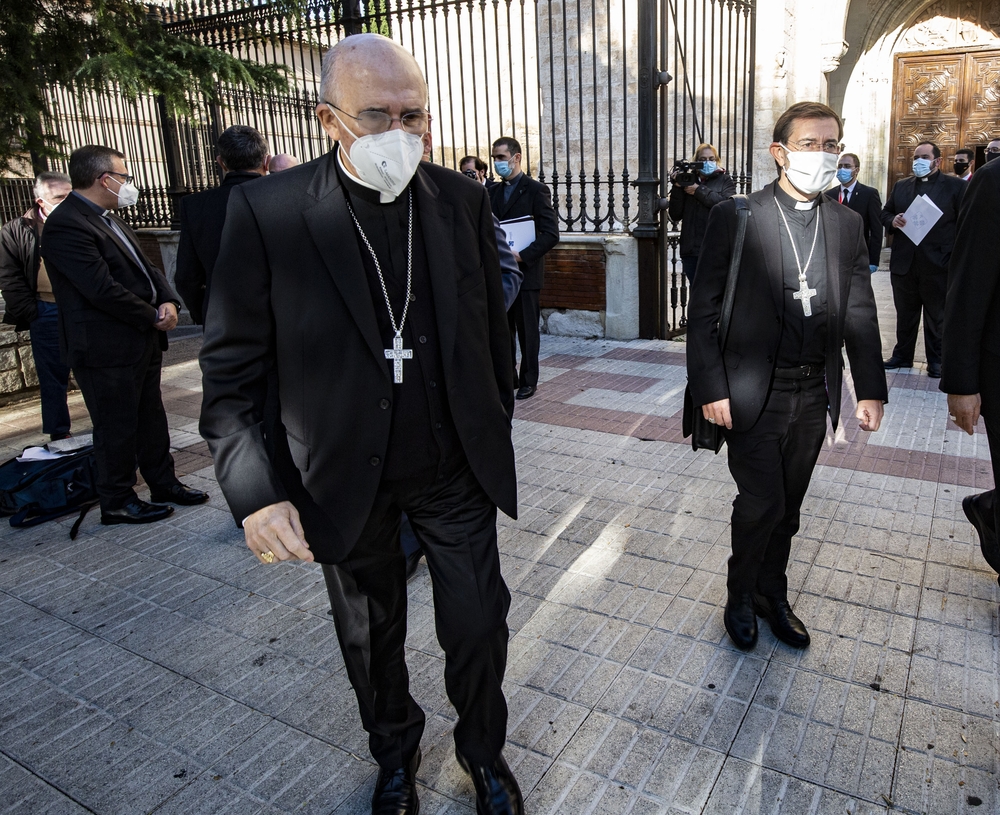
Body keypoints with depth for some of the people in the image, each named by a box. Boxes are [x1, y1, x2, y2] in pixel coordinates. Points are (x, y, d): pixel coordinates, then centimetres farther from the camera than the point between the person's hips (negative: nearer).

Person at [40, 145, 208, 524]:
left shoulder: (108, 219, 14)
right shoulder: (66, 226, -18)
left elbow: (144, 265, 15)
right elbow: (103, 290, -24)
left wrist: (168, 300, -4)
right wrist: (153, 318, -13)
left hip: (141, 340, 10)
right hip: (107, 350, -9)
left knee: (151, 418, 17)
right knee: (116, 427, 3)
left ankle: (164, 484, 30)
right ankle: (117, 502, 17)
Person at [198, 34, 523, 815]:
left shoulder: (461, 198, -5)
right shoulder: (268, 211, -13)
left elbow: (491, 325, 5)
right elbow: (231, 368, -11)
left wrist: (498, 425, 10)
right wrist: (254, 490, -19)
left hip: (456, 467, 2)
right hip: (349, 481, -1)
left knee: (479, 627, 12)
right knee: (372, 637, 19)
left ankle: (484, 751, 42)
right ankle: (395, 750, 49)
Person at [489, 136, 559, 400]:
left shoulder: (536, 190, -5)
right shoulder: (494, 192, 14)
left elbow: (551, 234, -11)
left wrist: (522, 256, -19)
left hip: (525, 272, -5)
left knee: (527, 330, 3)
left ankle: (528, 380, 14)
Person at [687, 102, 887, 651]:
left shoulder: (847, 224, 7)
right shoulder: (736, 217, -7)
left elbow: (860, 314, 10)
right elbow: (702, 311, -8)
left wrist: (871, 389, 6)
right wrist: (711, 388, -13)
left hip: (814, 394, 5)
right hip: (754, 393, -4)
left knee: (788, 505, 15)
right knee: (762, 503, -1)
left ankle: (771, 594, 36)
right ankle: (741, 597, 25)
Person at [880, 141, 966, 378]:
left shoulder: (955, 186, 1)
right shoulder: (900, 186, 12)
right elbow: (885, 213, 15)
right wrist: (893, 221, -9)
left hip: (937, 264, -3)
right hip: (903, 263, 3)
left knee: (936, 316, 7)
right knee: (905, 314, 12)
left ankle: (936, 361, 17)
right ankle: (902, 355, 24)